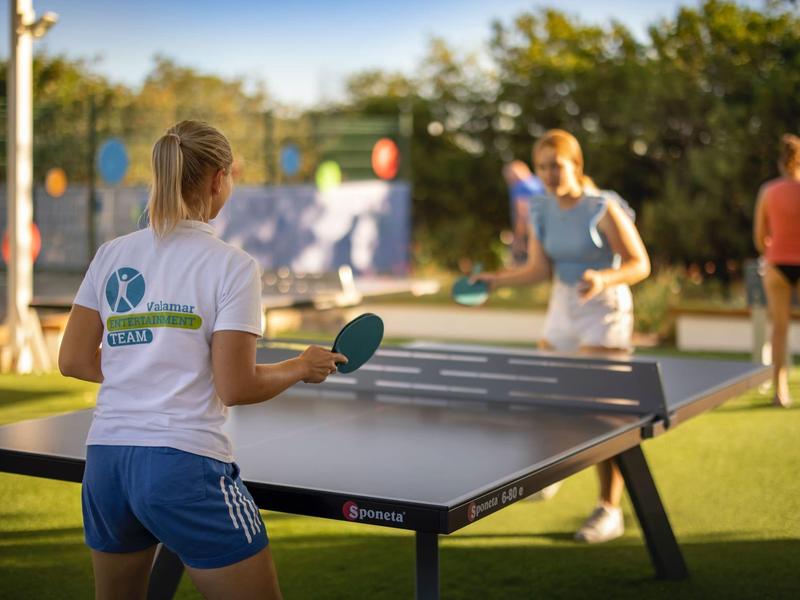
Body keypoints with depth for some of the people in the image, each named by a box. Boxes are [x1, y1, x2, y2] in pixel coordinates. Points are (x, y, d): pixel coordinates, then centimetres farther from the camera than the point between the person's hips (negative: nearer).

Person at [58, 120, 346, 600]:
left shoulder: (111, 255, 8)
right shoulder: (232, 266, -7)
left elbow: (74, 361, 9)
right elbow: (235, 388, -11)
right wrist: (302, 367, 6)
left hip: (105, 461, 6)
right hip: (185, 465, -6)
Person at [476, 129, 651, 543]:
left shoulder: (603, 208, -16)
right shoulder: (541, 210, 2)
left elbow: (640, 264, -15)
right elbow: (541, 269, 2)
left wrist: (603, 279, -32)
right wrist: (496, 280, -8)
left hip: (604, 312, -6)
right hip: (561, 310, 7)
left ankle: (610, 510, -1)